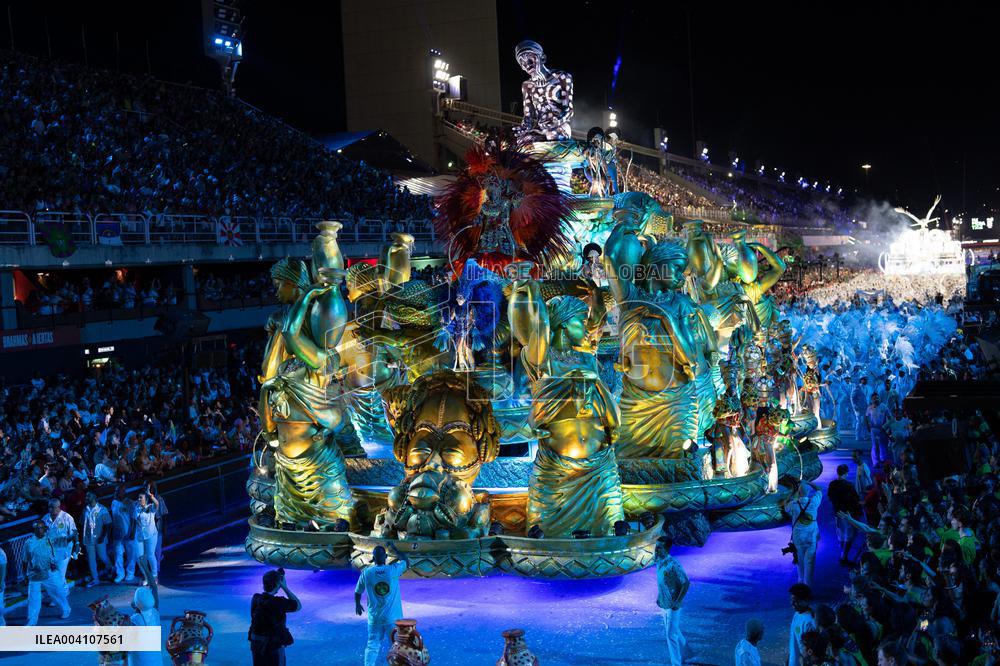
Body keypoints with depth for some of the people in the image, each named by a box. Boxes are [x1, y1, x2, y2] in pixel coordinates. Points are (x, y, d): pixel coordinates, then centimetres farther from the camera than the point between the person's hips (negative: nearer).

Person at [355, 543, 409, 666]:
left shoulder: (366, 573, -8)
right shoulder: (393, 570, -12)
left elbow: (357, 592, 6)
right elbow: (406, 562, 9)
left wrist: (357, 604, 25)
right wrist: (395, 550, 20)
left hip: (374, 616, 1)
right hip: (393, 617, -1)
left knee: (372, 645, 11)